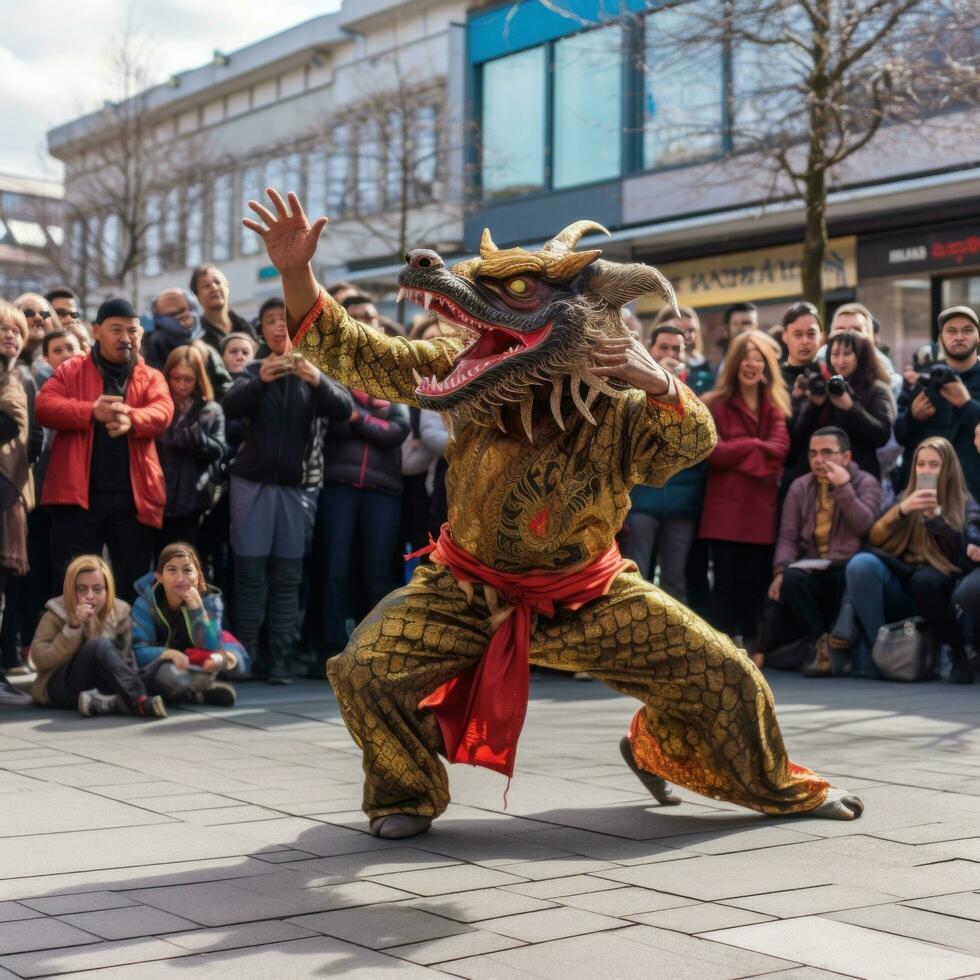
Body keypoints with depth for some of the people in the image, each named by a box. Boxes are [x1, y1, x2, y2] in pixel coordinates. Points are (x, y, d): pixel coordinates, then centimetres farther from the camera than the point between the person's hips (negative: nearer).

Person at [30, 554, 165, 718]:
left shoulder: (120, 614, 5)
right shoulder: (56, 614, -1)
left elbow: (126, 660, 6)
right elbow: (41, 659, -13)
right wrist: (73, 627, -22)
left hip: (101, 685, 4)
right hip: (62, 687, -3)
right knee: (99, 645, -33)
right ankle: (140, 701, -50)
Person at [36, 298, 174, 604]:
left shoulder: (152, 377, 12)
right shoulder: (71, 370, 9)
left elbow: (162, 412, -6)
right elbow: (44, 406, -5)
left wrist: (131, 419, -29)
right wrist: (91, 411, -22)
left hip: (133, 497, 1)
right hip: (78, 494, -1)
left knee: (132, 587, 8)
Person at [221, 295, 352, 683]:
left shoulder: (313, 372, 7)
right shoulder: (254, 371, 7)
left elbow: (344, 410, -10)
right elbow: (229, 408, -12)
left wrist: (317, 380, -30)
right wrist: (260, 380, -31)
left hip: (299, 486, 0)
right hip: (253, 483, 0)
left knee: (287, 577, 0)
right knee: (251, 572, -3)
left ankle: (280, 661, 2)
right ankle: (245, 658, 1)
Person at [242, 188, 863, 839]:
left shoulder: (615, 419, -20)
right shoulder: (468, 375, -17)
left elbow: (694, 444, -33)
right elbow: (357, 356, -16)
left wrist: (659, 384, -53)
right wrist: (296, 273, -29)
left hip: (589, 597, 0)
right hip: (469, 590, 0)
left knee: (724, 679, -2)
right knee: (366, 672, -23)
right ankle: (408, 792, 9)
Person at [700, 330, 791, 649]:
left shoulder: (775, 406, 13)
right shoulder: (714, 404, 2)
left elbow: (780, 448, -3)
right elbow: (713, 452, -10)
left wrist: (736, 450, -12)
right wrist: (755, 446, -5)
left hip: (763, 507, 4)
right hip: (726, 507, -3)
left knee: (758, 581, 6)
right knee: (727, 582, -2)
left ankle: (754, 651, 14)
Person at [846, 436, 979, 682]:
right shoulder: (906, 498, 18)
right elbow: (874, 539, 5)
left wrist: (935, 515, -16)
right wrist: (900, 510, -11)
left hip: (939, 589, -2)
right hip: (900, 584, 3)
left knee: (924, 580, -38)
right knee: (860, 563, -26)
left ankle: (959, 652, -19)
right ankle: (875, 647, -30)